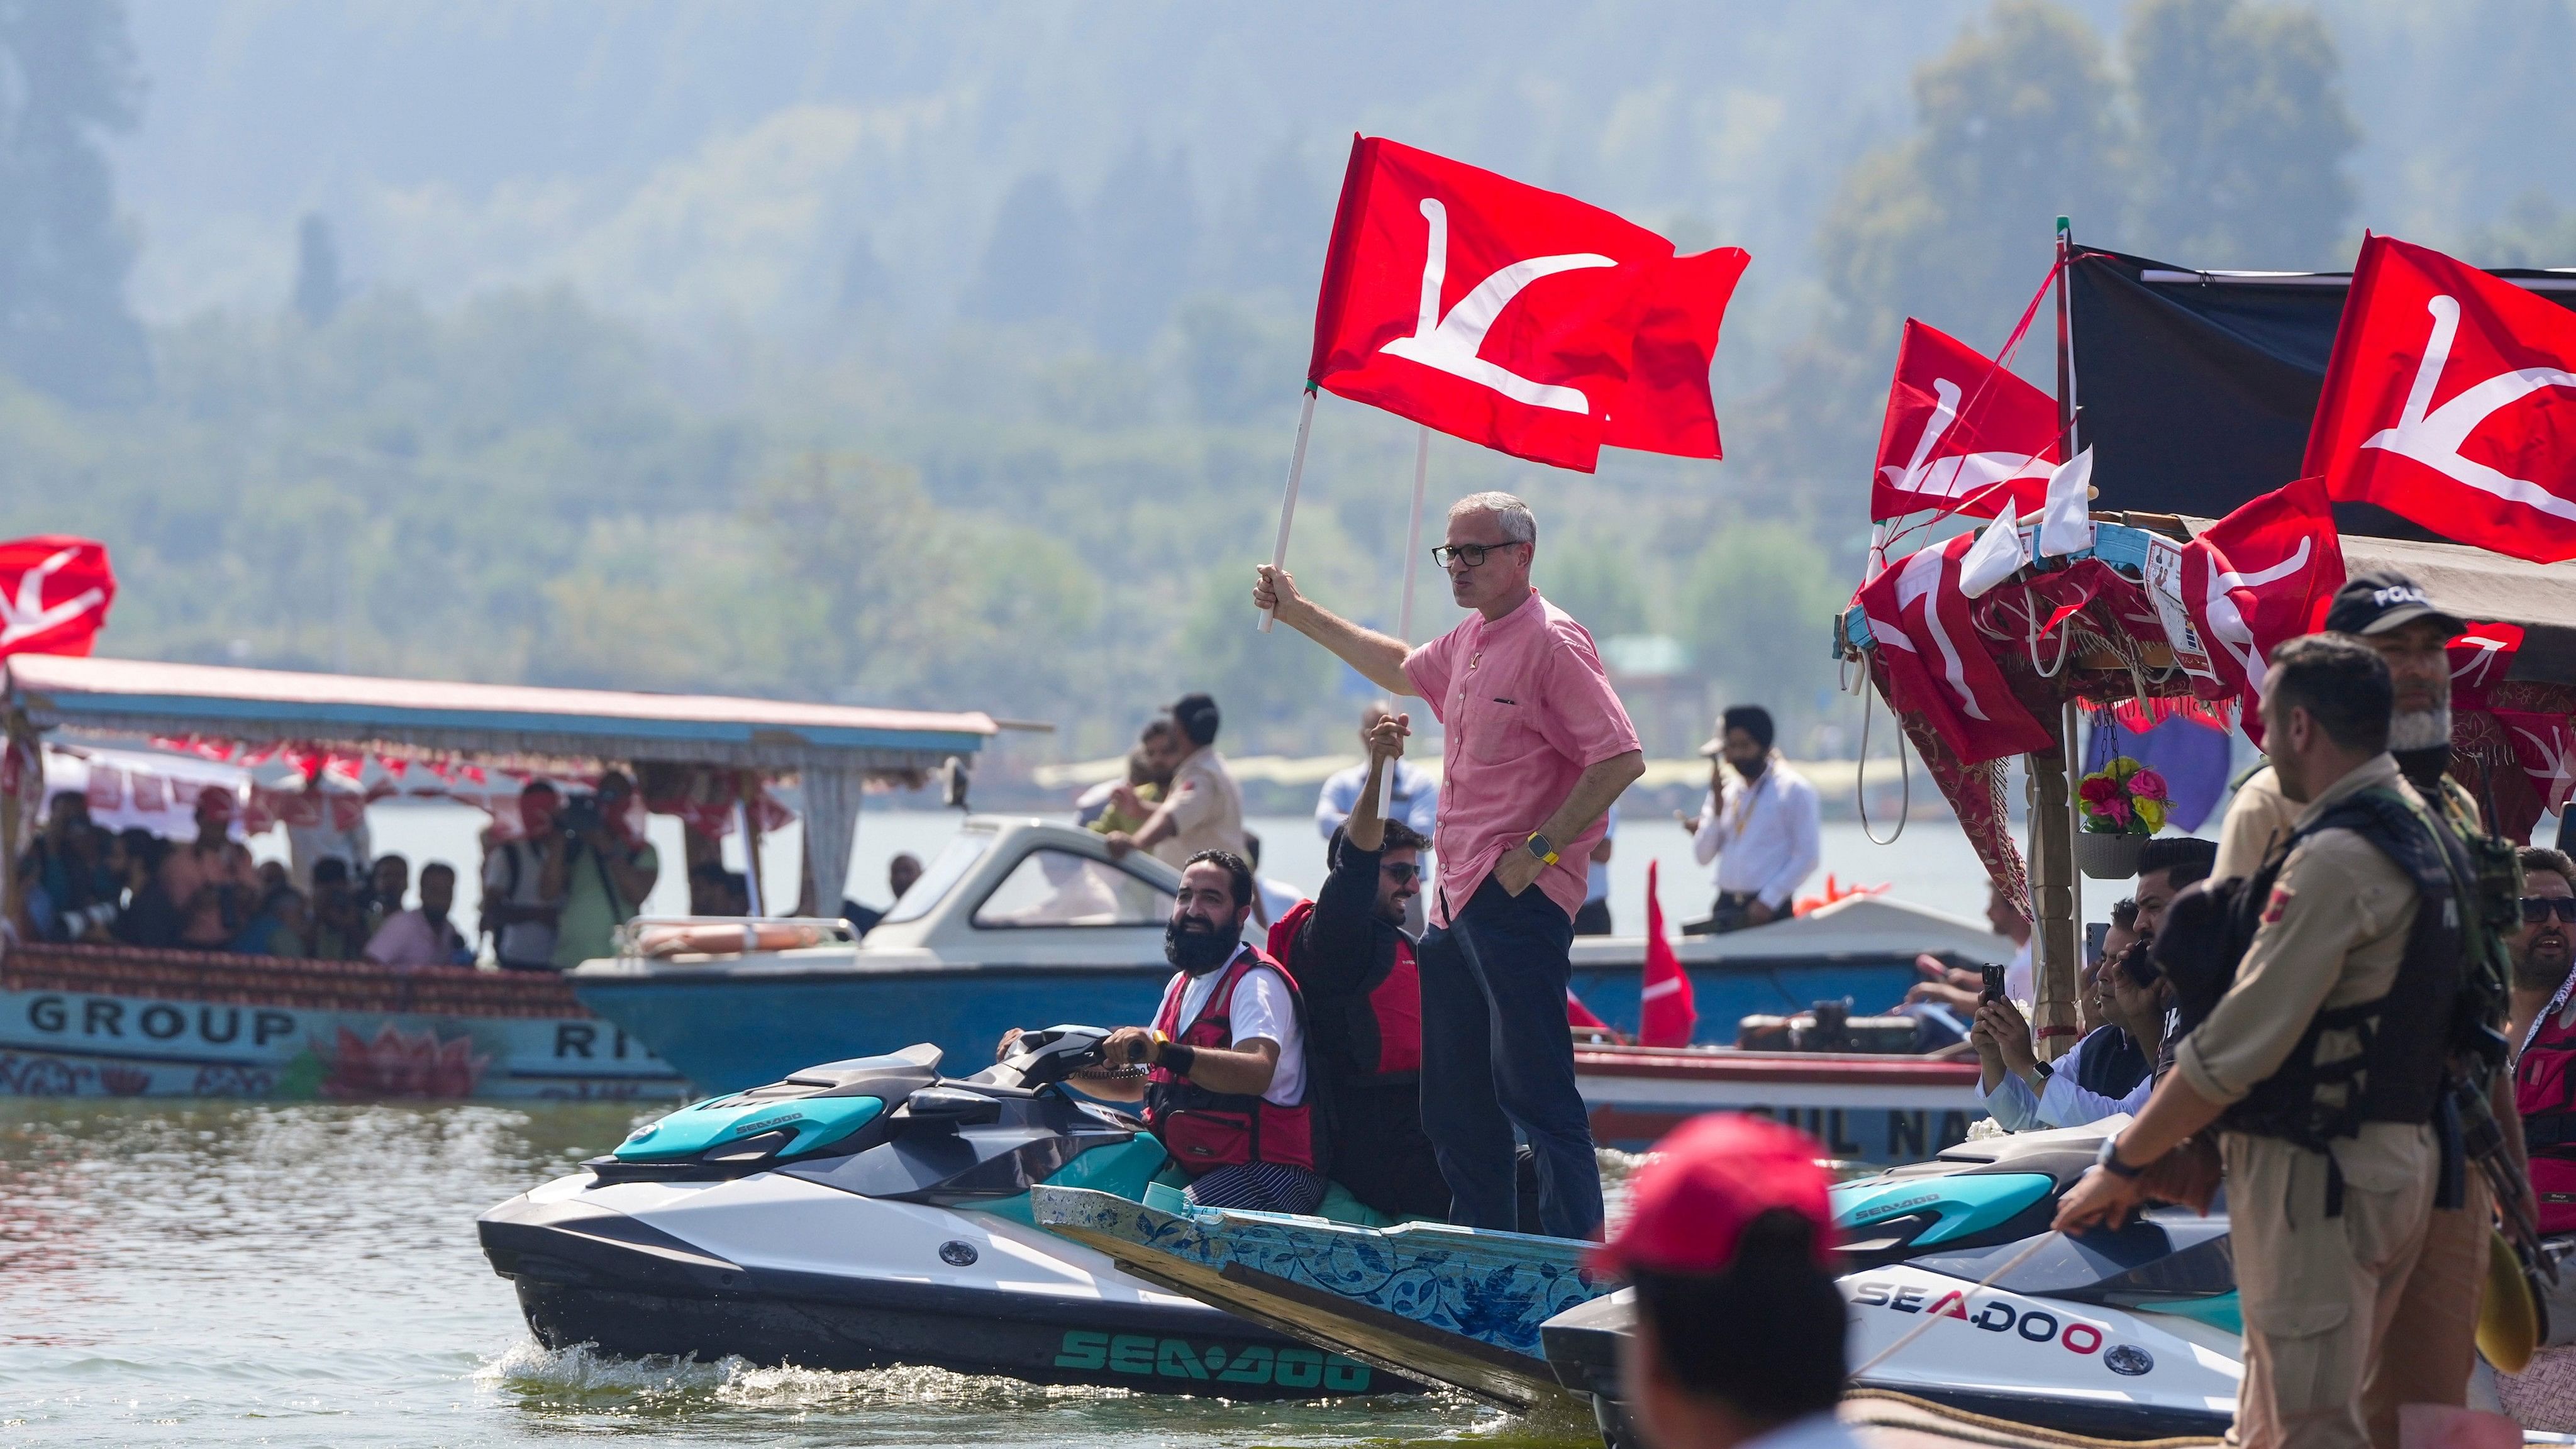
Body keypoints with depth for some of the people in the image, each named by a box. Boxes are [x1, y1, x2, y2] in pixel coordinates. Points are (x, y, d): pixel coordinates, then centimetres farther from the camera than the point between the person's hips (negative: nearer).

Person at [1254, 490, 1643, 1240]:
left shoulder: (1552, 643, -12)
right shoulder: (1468, 642, 16)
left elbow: (1621, 759, -19)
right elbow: (1403, 669, 39)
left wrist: (1538, 850, -19)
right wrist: (1299, 613, 39)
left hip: (1518, 897, -10)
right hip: (1456, 896, 10)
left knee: (1534, 1090, -12)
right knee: (1454, 1099, 11)